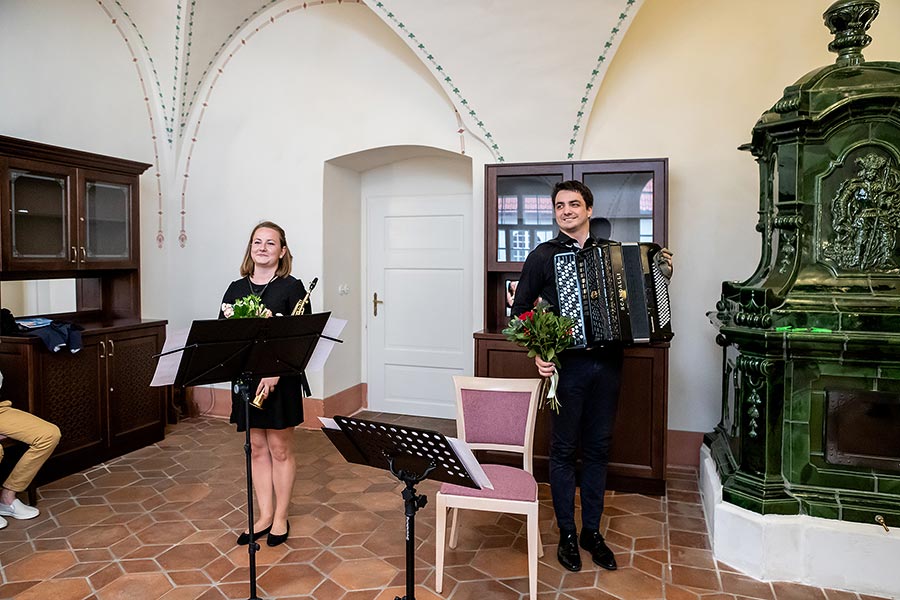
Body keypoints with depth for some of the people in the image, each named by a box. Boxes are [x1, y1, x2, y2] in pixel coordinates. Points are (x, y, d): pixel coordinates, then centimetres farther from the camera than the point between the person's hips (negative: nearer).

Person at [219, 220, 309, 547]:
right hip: (245, 376, 5)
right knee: (257, 448, 13)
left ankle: (280, 518, 22)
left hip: (280, 378, -5)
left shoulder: (292, 287, -7)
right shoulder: (236, 288, 9)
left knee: (280, 449, 6)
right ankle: (264, 515, 26)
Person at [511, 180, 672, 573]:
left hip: (607, 363, 4)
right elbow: (520, 309, 1)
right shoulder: (544, 255, 0)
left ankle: (592, 532, 27)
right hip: (567, 363, -3)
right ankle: (567, 534, 22)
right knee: (564, 449, 5)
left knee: (598, 448, 12)